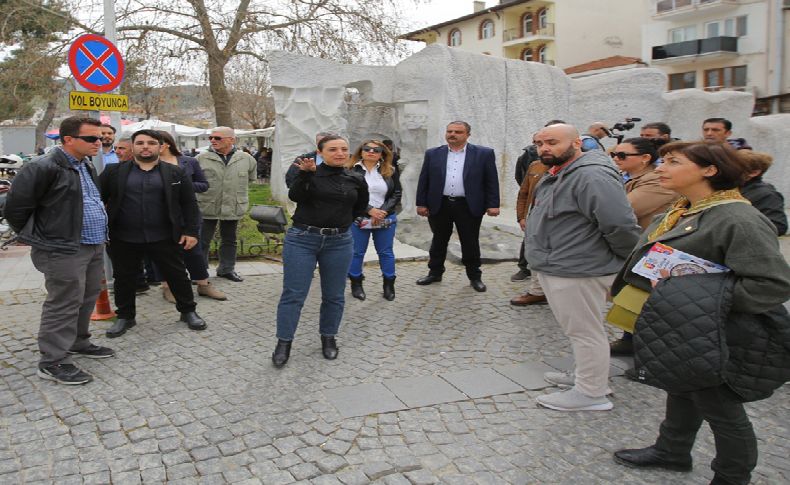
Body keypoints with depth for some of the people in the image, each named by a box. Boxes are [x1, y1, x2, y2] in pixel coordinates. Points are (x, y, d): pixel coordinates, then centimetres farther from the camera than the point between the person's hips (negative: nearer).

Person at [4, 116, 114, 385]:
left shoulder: (87, 167, 14)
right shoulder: (44, 168, -15)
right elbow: (15, 207, -13)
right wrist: (37, 238, -3)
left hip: (93, 247, 9)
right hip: (63, 251, -9)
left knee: (87, 298, 17)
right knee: (64, 304, -3)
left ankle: (78, 342, 35)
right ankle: (52, 362, 7)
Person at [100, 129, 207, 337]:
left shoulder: (175, 173, 2)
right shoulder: (114, 172, 3)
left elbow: (189, 204, 2)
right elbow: (97, 199, 8)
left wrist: (190, 231, -5)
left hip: (164, 238, -1)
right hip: (124, 239, 1)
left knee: (177, 275, 7)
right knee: (124, 279, 11)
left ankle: (188, 311, 25)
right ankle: (125, 316, 29)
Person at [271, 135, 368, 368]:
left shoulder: (356, 180, 4)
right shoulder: (308, 172, -4)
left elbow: (361, 208, 20)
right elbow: (295, 196, -19)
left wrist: (341, 221, 11)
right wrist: (305, 174, -32)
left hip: (339, 242, 3)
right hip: (302, 239, -2)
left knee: (334, 295, 12)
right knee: (293, 294, 0)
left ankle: (328, 338, 30)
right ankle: (284, 342, 13)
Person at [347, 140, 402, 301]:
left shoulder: (390, 171, 5)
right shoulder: (352, 171, -4)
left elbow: (397, 194, 3)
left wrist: (383, 211, -11)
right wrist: (370, 210, -16)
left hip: (385, 219, 2)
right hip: (358, 219, -2)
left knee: (386, 252, 8)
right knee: (357, 252, 7)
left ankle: (389, 285, 20)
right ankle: (356, 284, 22)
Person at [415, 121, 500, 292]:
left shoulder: (484, 153, -1)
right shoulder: (433, 154, 4)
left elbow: (491, 181, -1)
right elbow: (424, 180, 6)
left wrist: (493, 205, -7)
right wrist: (421, 203, 2)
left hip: (469, 207, -2)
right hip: (439, 206, 2)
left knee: (470, 243, 8)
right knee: (439, 241, 13)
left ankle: (474, 276, 22)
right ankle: (435, 272, 28)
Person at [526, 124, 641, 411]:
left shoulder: (590, 176, -23)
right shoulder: (558, 174, 12)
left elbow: (621, 225, -27)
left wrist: (621, 258, -11)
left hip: (576, 271, -11)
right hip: (557, 267, 11)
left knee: (585, 332, 2)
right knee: (580, 331, 22)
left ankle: (592, 394, 16)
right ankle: (588, 377, 38)